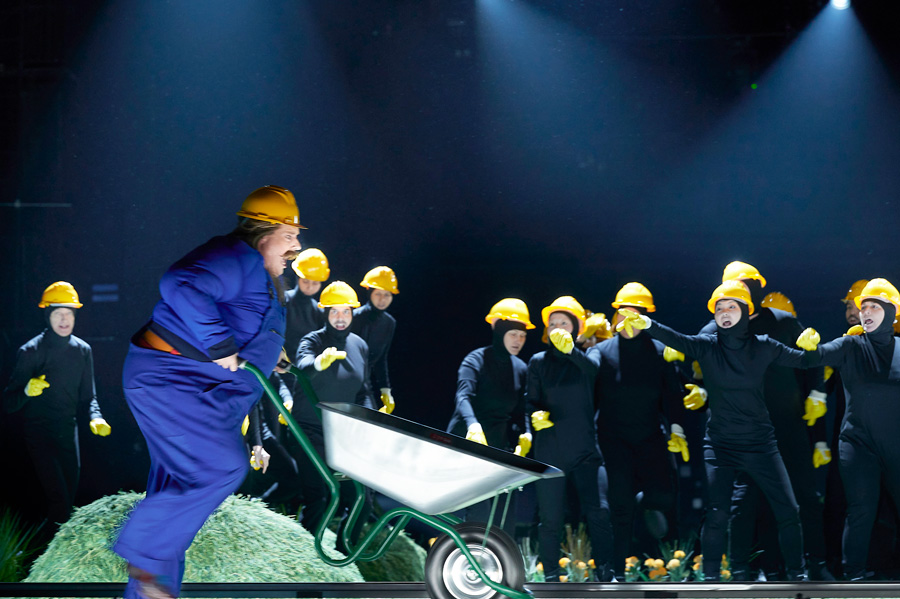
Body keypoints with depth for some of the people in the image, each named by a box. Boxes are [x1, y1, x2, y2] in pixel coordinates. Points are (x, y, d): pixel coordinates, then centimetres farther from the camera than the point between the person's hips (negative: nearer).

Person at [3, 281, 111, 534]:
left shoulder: (82, 351, 5)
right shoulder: (31, 352, -10)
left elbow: (88, 396, 13)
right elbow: (10, 402, -10)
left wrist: (95, 418, -8)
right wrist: (27, 392, -32)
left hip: (67, 432, 5)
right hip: (38, 434, -5)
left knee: (69, 494, 9)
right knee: (57, 497, -16)